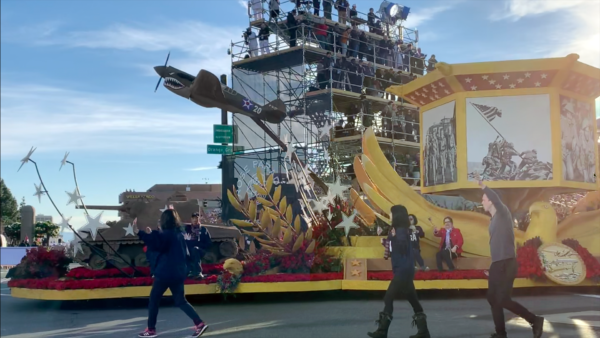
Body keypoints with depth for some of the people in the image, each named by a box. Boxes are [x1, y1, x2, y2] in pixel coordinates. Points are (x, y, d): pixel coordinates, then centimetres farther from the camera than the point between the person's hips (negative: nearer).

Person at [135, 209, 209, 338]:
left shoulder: (167, 234, -14)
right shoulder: (179, 234, 12)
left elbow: (156, 244, -30)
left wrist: (139, 233, -34)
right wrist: (151, 234, 25)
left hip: (166, 272, -8)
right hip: (179, 272, 8)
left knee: (154, 299, 8)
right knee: (180, 301, 13)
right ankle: (199, 324, 1)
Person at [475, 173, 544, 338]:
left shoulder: (503, 213, -7)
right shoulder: (494, 220, 17)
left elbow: (497, 199, -31)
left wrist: (483, 186, -41)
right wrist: (493, 268, 23)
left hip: (507, 263, -9)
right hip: (497, 264, 9)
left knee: (503, 300, -7)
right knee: (492, 298, 8)